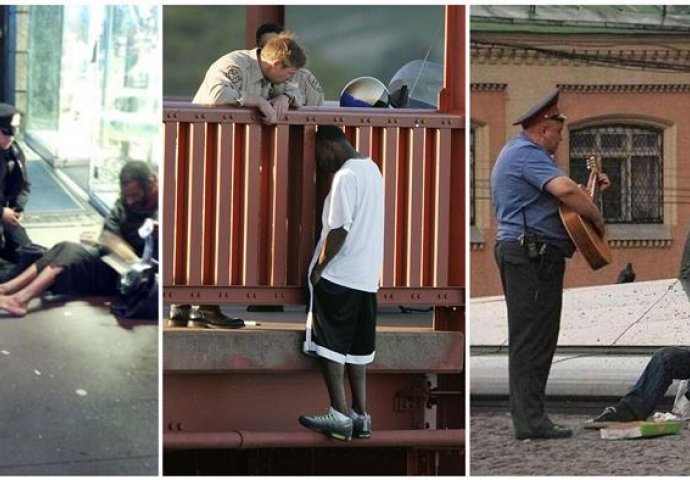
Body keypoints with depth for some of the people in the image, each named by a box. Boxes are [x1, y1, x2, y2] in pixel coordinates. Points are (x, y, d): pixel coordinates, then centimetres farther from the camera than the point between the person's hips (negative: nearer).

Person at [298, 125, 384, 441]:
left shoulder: (345, 176, -16)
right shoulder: (372, 169, 13)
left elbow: (339, 229, -20)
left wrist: (318, 268, -10)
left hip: (339, 276, -9)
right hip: (367, 277, 9)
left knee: (329, 345, -5)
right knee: (357, 348, 11)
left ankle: (340, 416, -9)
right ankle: (360, 417, 11)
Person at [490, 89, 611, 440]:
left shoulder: (516, 152, 23)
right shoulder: (527, 154, -13)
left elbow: (553, 191, 32)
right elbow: (564, 189, -27)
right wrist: (597, 218, -14)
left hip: (521, 251, 11)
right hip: (533, 255, -11)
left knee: (531, 337, 12)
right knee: (533, 337, -11)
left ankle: (527, 416, 15)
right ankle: (531, 421, -12)